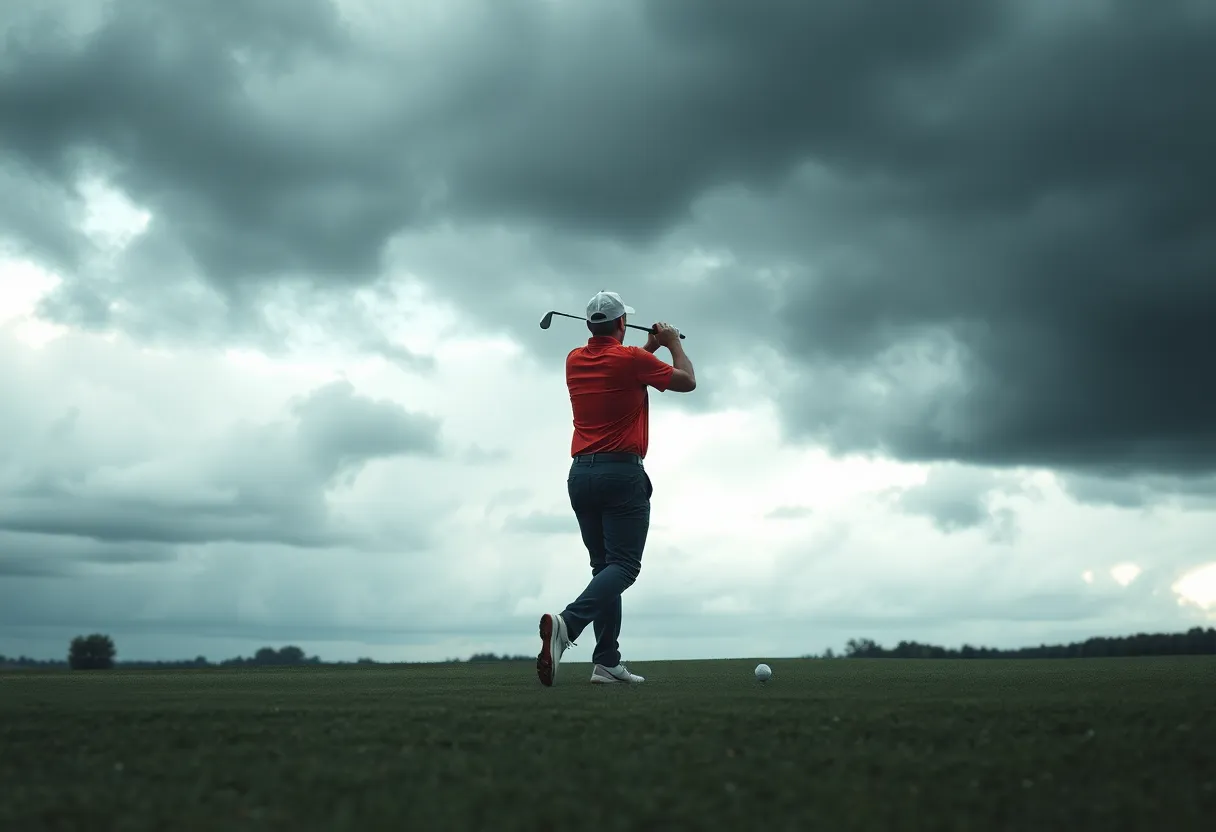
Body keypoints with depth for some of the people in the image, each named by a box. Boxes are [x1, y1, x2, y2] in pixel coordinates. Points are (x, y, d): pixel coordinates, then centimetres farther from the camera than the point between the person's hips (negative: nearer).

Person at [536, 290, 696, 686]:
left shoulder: (574, 360, 11)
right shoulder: (632, 359, -8)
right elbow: (687, 381, 6)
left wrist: (649, 347, 30)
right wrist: (673, 343, 21)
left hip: (580, 474, 7)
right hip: (622, 474, -7)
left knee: (604, 565, 11)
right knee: (623, 566, -9)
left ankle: (607, 662, 3)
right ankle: (567, 623, -33)